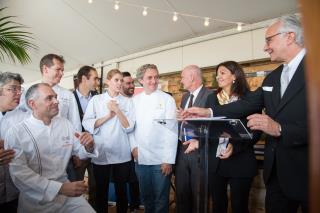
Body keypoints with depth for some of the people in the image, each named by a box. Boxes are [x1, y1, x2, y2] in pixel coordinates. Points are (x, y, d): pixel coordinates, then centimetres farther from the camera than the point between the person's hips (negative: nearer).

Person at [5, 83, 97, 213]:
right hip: (35, 201, -3)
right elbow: (19, 173, -18)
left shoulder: (65, 124, 1)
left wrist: (88, 147, -16)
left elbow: (80, 152, 8)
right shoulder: (15, 133, -11)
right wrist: (60, 188, -26)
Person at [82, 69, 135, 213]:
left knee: (121, 190, 13)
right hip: (101, 154, -1)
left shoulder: (127, 102, 5)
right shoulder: (96, 100, 3)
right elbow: (86, 124, -6)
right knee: (101, 191, 12)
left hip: (122, 154, 1)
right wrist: (108, 116, -13)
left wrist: (117, 111, -13)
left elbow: (129, 127, -4)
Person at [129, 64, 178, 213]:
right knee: (146, 198, 19)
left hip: (161, 160, -3)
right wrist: (134, 147, -4)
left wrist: (168, 160, -12)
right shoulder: (135, 100, 6)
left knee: (161, 200, 9)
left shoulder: (167, 99, -6)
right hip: (140, 159, 4)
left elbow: (172, 131, -9)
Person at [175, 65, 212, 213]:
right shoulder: (185, 96, 15)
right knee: (181, 193, 16)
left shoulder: (210, 95, -10)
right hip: (182, 150, 7)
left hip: (199, 151, -6)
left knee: (198, 194, 9)